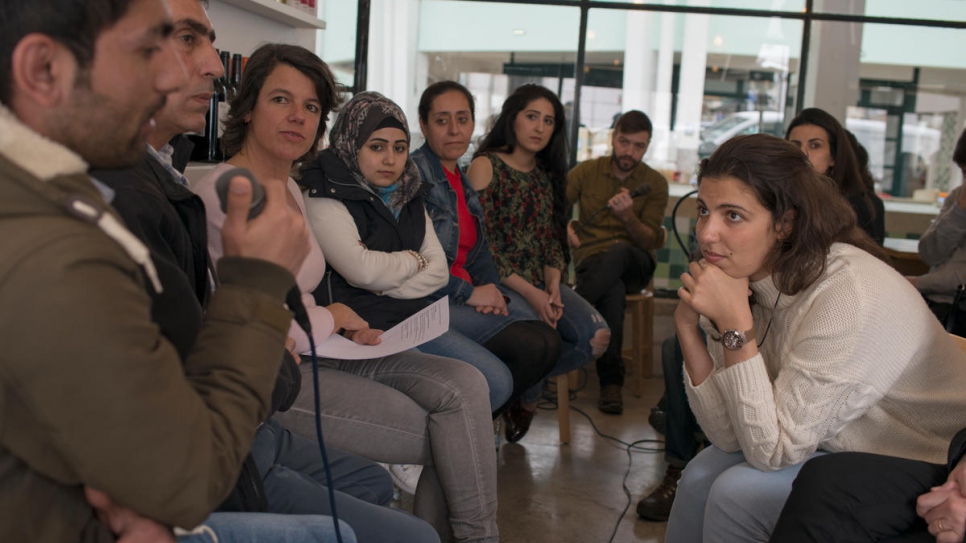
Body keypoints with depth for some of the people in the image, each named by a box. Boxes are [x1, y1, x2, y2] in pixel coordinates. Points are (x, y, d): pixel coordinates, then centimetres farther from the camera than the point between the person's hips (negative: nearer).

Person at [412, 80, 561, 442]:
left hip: (467, 294, 8)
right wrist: (470, 293, -16)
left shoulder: (464, 182, 18)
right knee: (530, 346, -21)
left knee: (549, 342, -13)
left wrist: (491, 290, -4)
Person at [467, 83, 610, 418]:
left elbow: (553, 240, 13)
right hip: (501, 286, -6)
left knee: (597, 336, -17)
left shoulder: (546, 175, 17)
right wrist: (530, 293, -17)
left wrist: (553, 287, -7)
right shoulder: (486, 166, -3)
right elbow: (482, 245, -11)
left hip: (543, 283, 6)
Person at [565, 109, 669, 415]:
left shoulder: (655, 183, 4)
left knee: (617, 251, -39)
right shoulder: (587, 171, 7)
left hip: (634, 263, 0)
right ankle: (611, 382, -34)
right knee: (613, 292, -38)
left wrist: (628, 216, -22)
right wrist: (563, 225, -25)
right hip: (591, 258, 0)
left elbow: (649, 242, -2)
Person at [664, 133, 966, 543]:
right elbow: (730, 436, -9)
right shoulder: (747, 278, -7)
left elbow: (772, 450, -27)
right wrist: (688, 325, -18)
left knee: (740, 492, -19)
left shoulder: (850, 295, -30)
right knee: (703, 474, -6)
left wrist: (735, 323, -32)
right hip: (833, 449, 7)